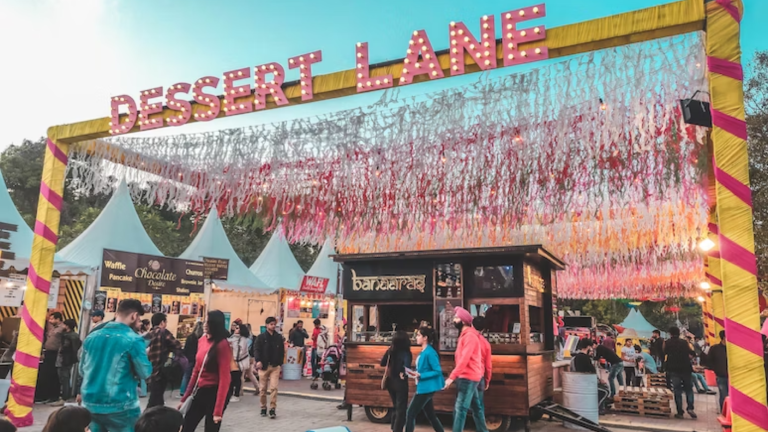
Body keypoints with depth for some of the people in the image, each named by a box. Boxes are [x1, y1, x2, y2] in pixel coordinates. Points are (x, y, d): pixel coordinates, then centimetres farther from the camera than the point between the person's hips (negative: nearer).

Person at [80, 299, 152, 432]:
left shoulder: (91, 337, 5)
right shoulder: (133, 340, -15)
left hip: (91, 404, 6)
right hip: (119, 407, -6)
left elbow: (82, 370, 16)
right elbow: (145, 373, -9)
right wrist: (144, 353, 7)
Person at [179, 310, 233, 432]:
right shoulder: (201, 341, 3)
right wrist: (185, 397, 14)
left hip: (216, 392, -7)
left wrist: (218, 410, -21)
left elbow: (224, 379, -20)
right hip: (201, 391, 7)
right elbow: (196, 371, 12)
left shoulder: (222, 345, -19)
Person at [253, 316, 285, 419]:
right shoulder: (261, 337, -1)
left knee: (274, 388, -7)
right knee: (262, 389, 8)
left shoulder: (279, 337, 5)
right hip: (263, 366, 0)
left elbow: (282, 351, 9)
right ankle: (263, 407, 23)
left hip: (275, 366, 1)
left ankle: (272, 409, -1)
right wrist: (258, 361, -23)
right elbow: (256, 349, -8)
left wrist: (280, 364, 6)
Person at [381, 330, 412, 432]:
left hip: (390, 381, 6)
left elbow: (382, 363, 7)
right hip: (400, 382, -6)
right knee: (401, 408, 7)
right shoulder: (406, 353, -17)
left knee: (396, 406, 24)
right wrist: (403, 374, -25)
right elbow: (406, 366, -35)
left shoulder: (390, 351, -2)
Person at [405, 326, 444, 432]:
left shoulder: (430, 352, -18)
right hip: (424, 387, 10)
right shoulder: (424, 352, 10)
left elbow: (438, 371, -20)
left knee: (410, 413, -3)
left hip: (426, 388, -10)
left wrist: (420, 375, -23)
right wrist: (416, 374, 1)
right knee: (430, 415, 16)